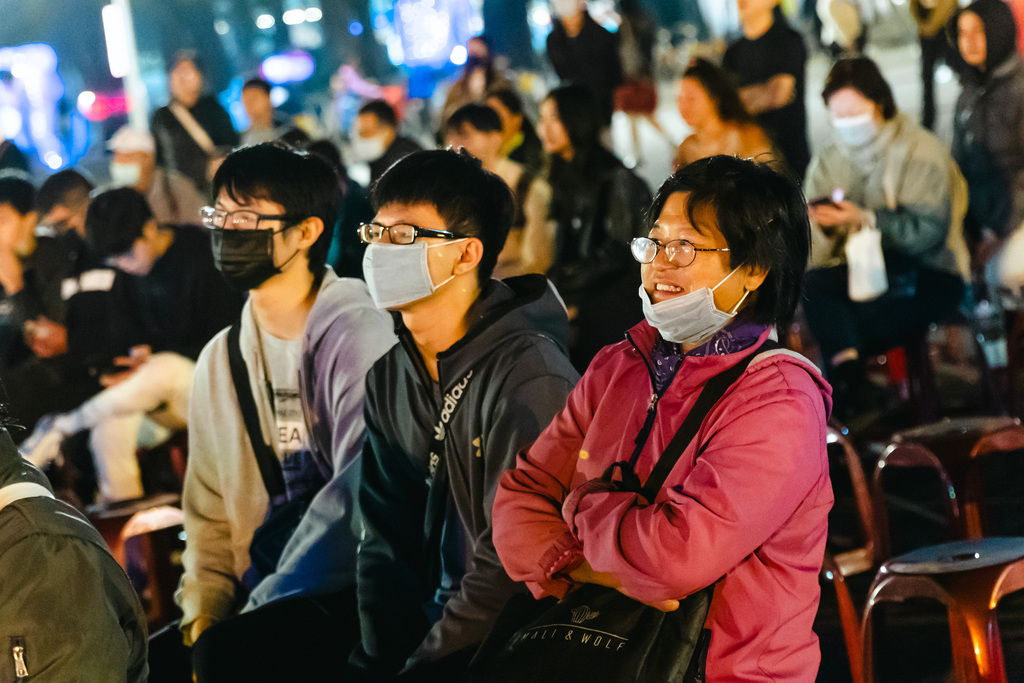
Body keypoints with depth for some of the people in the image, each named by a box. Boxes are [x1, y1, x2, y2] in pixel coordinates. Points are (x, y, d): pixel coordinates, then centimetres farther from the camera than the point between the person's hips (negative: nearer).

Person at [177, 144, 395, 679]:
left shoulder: (360, 335, -7)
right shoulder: (219, 360, 15)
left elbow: (363, 490, -17)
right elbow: (209, 513, 17)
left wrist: (264, 604, -20)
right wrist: (202, 615, 0)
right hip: (261, 602, 6)